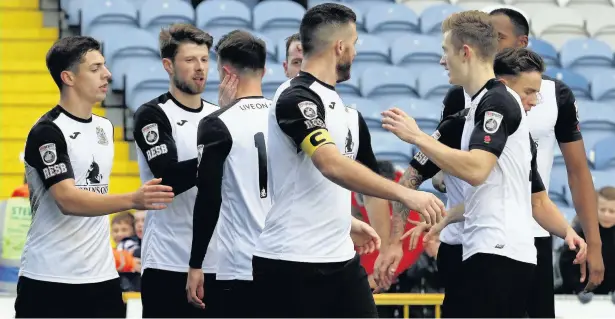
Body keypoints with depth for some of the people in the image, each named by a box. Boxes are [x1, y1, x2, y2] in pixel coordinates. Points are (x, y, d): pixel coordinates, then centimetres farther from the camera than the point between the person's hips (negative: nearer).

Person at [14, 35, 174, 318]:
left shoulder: (105, 127, 12)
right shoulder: (47, 132, -13)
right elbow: (67, 200, -26)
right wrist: (133, 200, -36)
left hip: (101, 276, 7)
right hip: (49, 281, -7)